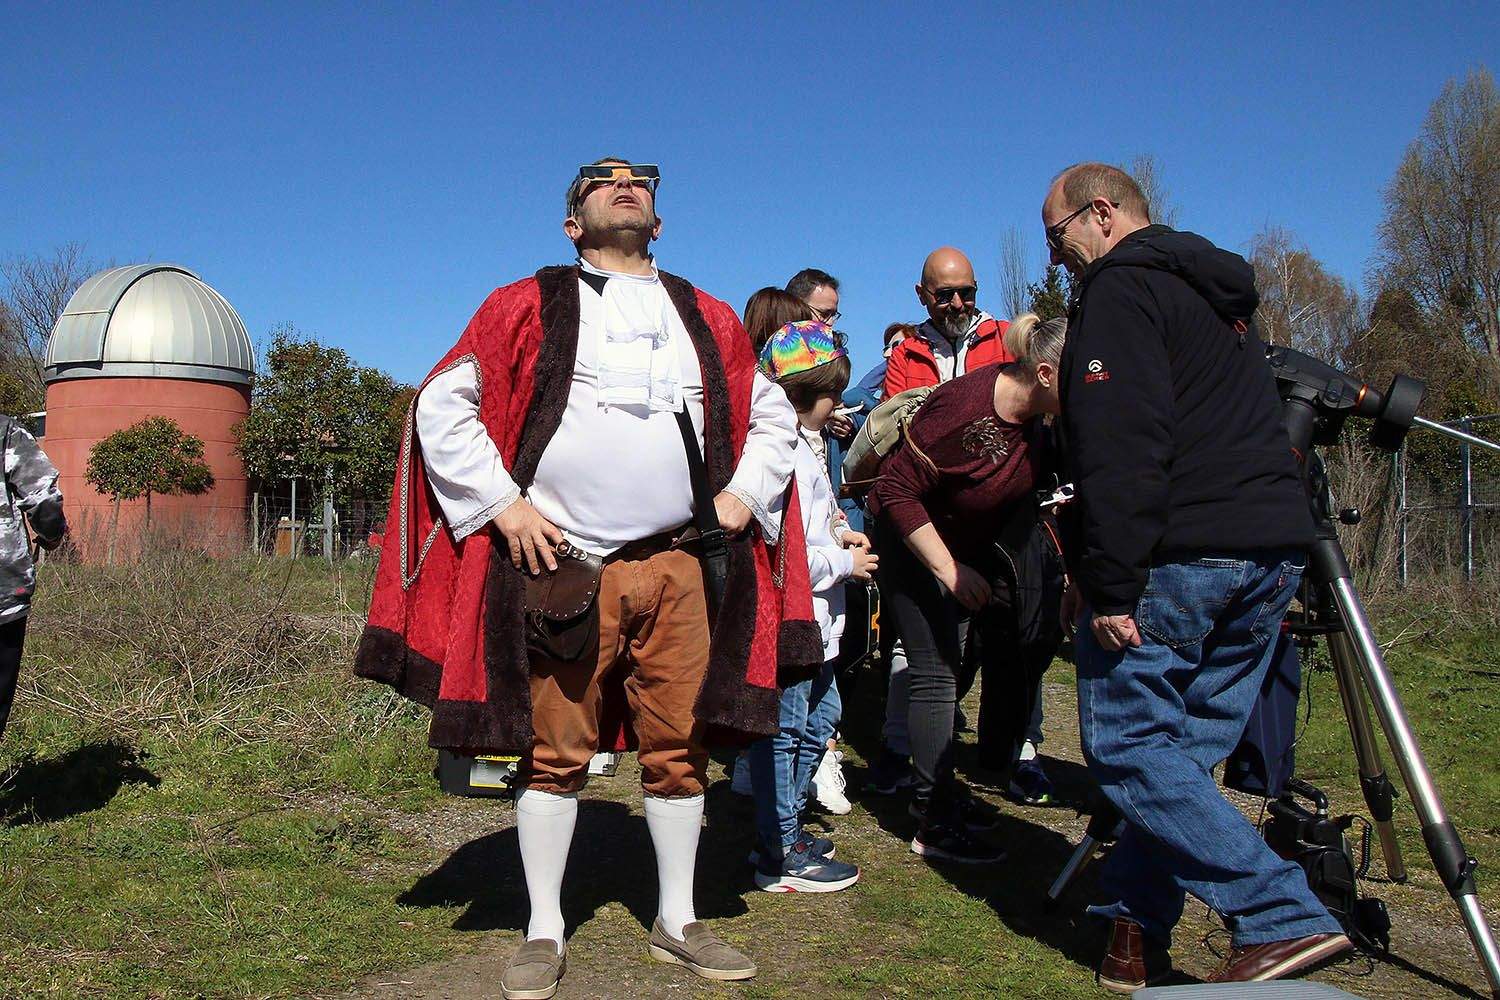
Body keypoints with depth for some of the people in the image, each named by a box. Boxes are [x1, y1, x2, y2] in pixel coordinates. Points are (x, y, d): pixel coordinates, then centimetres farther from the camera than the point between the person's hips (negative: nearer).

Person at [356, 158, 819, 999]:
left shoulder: (709, 320, 17)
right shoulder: (527, 308, 7)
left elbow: (774, 416, 24)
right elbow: (443, 406, 3)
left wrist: (744, 496, 10)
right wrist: (502, 505, -5)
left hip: (679, 567, 3)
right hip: (562, 567, -3)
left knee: (679, 748, 7)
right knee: (555, 754, 2)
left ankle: (678, 922, 23)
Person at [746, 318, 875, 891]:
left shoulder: (801, 444, 14)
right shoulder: (783, 455, -20)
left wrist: (837, 534, 9)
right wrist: (844, 563, -13)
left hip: (811, 622, 11)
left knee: (821, 717, 21)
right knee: (784, 731, -1)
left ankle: (784, 827, 34)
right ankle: (779, 858, 11)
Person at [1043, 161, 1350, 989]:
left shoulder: (1122, 288, -5)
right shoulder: (1219, 292, 24)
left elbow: (1120, 450, -18)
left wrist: (1109, 583, -18)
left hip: (1178, 554, -9)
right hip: (1275, 549, 9)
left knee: (1125, 744, -3)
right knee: (1187, 746, 11)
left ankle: (1283, 916, -8)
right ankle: (1138, 923, 15)